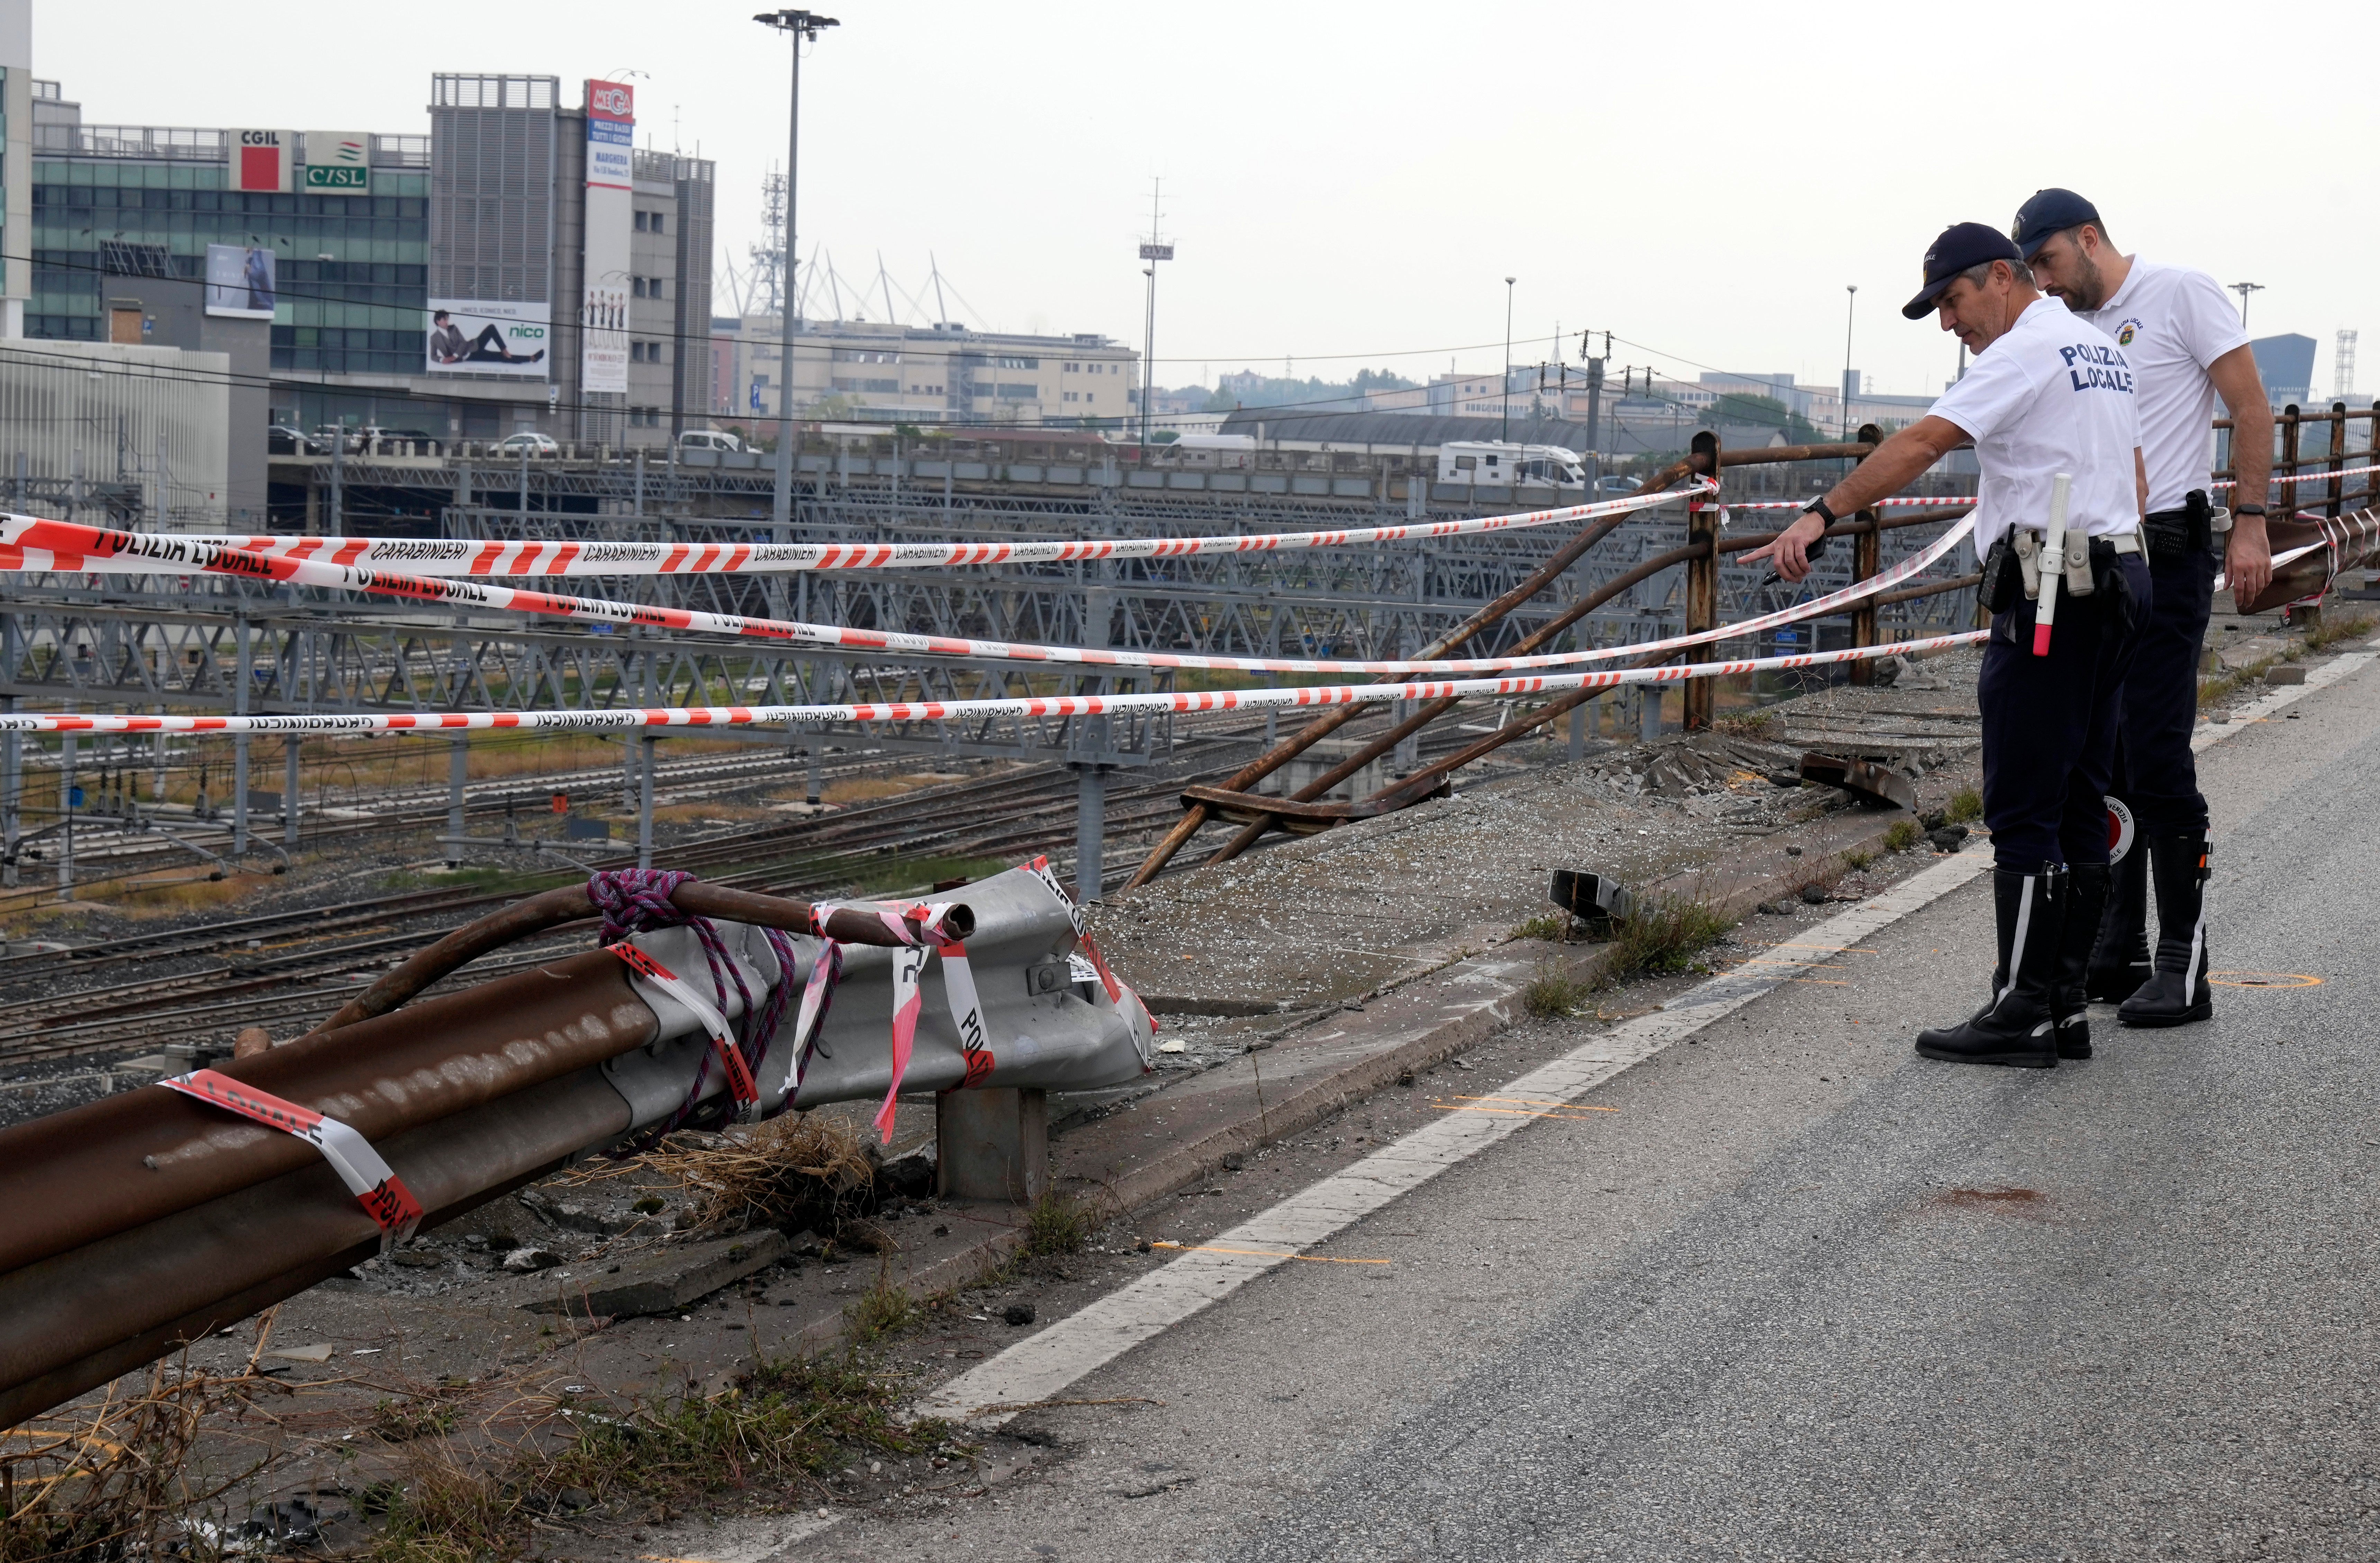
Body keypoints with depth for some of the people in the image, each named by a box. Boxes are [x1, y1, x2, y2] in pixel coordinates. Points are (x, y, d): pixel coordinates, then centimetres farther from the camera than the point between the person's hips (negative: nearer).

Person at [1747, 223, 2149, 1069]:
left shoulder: (2027, 350, -10)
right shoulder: (2104, 352, 20)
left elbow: (1923, 442, -20)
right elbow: (2134, 479, 26)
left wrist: (1822, 514, -22)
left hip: (2047, 601, -10)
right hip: (2114, 590, 10)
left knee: (2024, 811, -7)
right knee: (2078, 807, 10)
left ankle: (2024, 1013, -6)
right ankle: (2066, 1006, 13)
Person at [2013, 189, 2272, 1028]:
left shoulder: (2182, 293, -4)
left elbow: (2251, 408, -7)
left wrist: (2250, 523, -14)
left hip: (2167, 555, -8)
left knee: (2156, 760, -10)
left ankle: (2183, 967, -6)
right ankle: (2116, 950, 17)